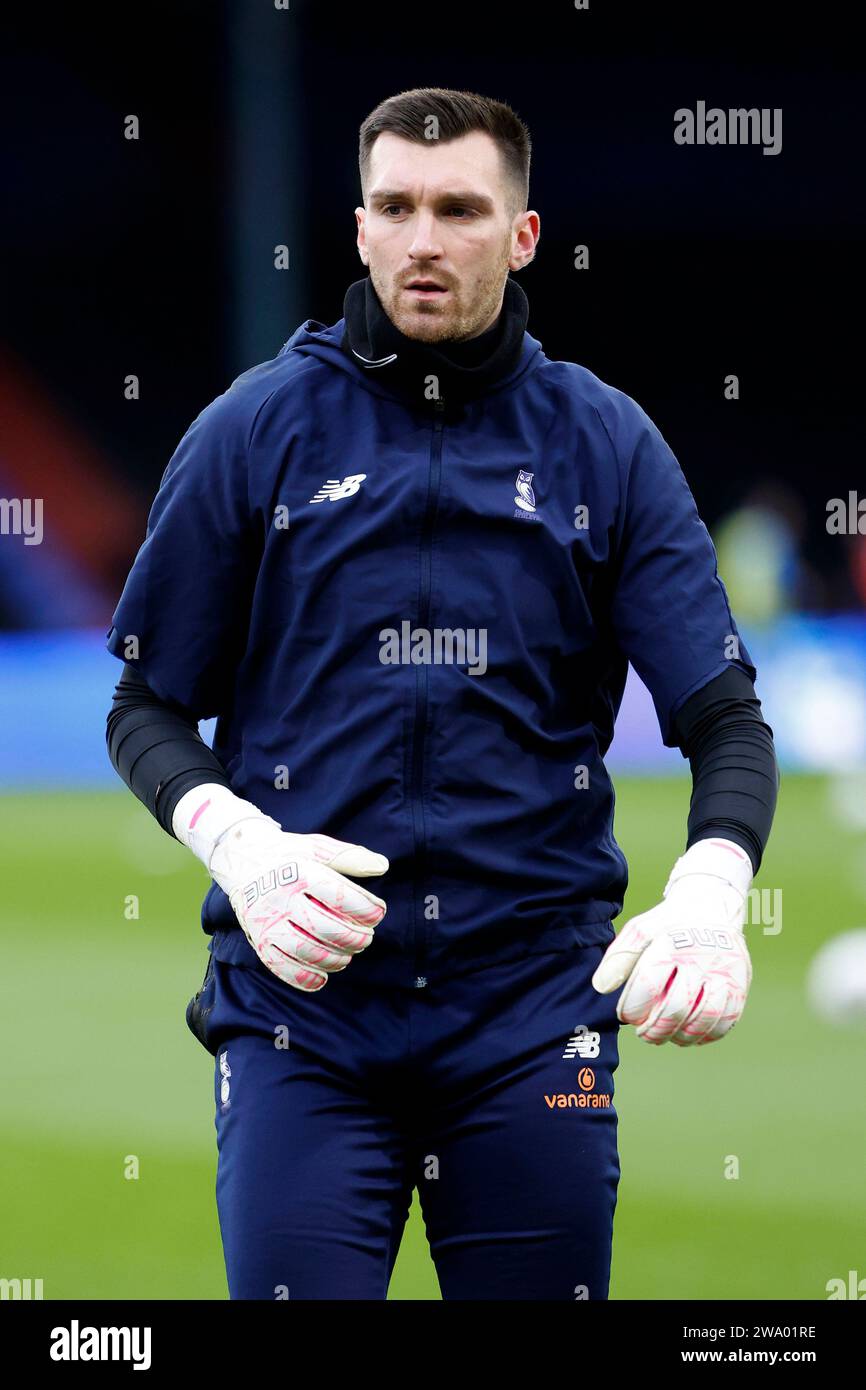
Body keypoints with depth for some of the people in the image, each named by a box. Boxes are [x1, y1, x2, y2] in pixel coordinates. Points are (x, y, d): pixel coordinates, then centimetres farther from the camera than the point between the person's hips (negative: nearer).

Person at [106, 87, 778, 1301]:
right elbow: (145, 709, 8)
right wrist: (234, 842, -13)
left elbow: (726, 721, 1)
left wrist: (710, 892, -20)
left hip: (534, 1007, 1)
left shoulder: (606, 444, 6)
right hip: (304, 991, -1)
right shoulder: (256, 431, 4)